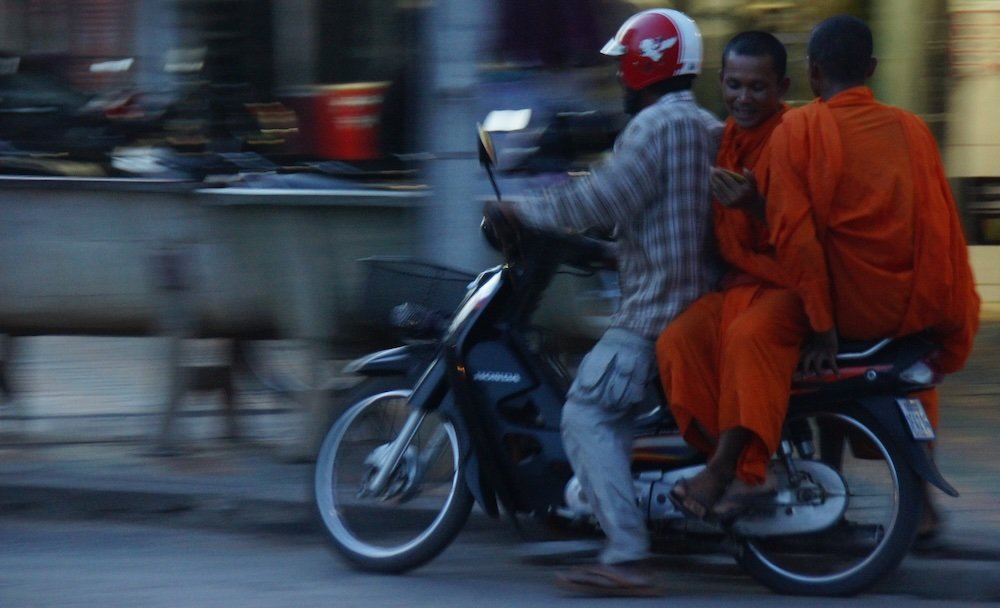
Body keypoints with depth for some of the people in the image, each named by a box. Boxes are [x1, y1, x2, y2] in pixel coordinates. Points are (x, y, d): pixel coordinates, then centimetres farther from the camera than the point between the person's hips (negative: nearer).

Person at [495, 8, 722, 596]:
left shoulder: (659, 124, -13)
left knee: (588, 415, -13)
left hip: (656, 306, -10)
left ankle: (627, 558, -24)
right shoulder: (711, 129, 17)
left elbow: (605, 198, -19)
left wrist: (523, 208, -9)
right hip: (703, 299, 10)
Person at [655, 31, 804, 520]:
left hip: (791, 282, -7)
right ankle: (744, 470, -21)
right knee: (677, 342, -21)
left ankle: (724, 467, -30)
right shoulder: (726, 136, 12)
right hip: (739, 281, 7)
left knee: (748, 336, -37)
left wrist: (756, 204, -33)